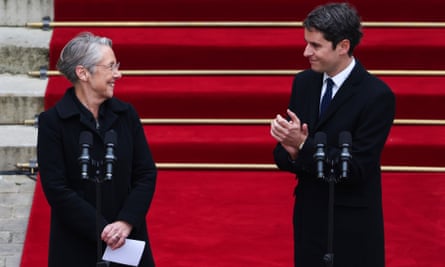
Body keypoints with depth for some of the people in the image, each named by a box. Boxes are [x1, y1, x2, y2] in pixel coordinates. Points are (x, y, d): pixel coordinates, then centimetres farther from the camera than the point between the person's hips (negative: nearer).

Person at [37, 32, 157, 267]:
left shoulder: (126, 114, 4)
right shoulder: (52, 122, -7)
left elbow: (147, 173, 2)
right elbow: (56, 188, -11)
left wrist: (127, 222, -12)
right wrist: (101, 229, -16)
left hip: (128, 238, 3)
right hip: (76, 246, -3)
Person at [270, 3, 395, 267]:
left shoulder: (377, 95, -15)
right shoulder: (304, 82, 3)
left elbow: (356, 169, -19)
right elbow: (282, 155, 6)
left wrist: (304, 145, -27)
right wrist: (292, 152, -17)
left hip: (352, 227, -5)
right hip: (308, 216, 5)